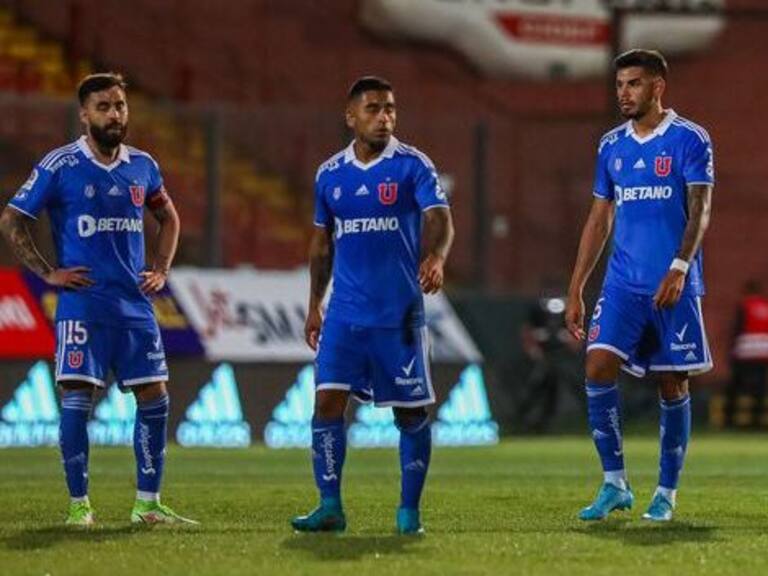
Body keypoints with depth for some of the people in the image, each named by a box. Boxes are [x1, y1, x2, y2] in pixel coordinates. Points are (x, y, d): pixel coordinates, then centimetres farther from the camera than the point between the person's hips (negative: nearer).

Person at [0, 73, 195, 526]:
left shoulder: (142, 166, 9)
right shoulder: (60, 166, -5)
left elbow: (169, 218, 26)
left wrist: (161, 270, 13)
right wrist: (48, 273, -6)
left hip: (135, 303, 5)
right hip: (83, 300, -5)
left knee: (155, 398, 2)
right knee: (77, 399, -9)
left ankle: (148, 503, 11)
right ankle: (79, 504, -1)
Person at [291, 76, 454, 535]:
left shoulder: (412, 166, -4)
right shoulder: (330, 174, 8)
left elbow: (439, 218, -18)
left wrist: (436, 257, -39)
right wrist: (315, 304, 14)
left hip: (400, 312, -3)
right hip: (345, 312, 3)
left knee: (410, 411, 2)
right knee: (327, 402, -7)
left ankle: (409, 510, 12)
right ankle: (330, 507, -2)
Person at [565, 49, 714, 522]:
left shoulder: (689, 140, -4)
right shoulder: (612, 146, 12)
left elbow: (699, 211, -11)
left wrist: (679, 268, -25)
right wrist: (576, 289, 12)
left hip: (673, 286, -4)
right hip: (623, 283, 4)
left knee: (673, 383, 2)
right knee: (599, 367, -11)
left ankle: (667, 493, 12)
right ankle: (615, 483, -3)